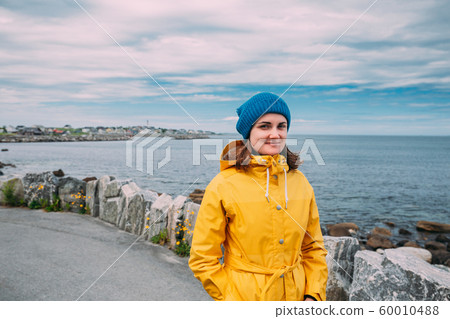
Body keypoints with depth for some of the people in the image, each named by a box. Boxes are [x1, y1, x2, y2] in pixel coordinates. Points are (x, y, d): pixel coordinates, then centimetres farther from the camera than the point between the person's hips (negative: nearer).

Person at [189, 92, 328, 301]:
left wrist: (313, 295, -2)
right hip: (245, 298, -3)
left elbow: (314, 249, 7)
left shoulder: (300, 182, -2)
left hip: (295, 296, 4)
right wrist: (231, 299, -13)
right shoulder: (222, 186, -14)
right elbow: (202, 259, -10)